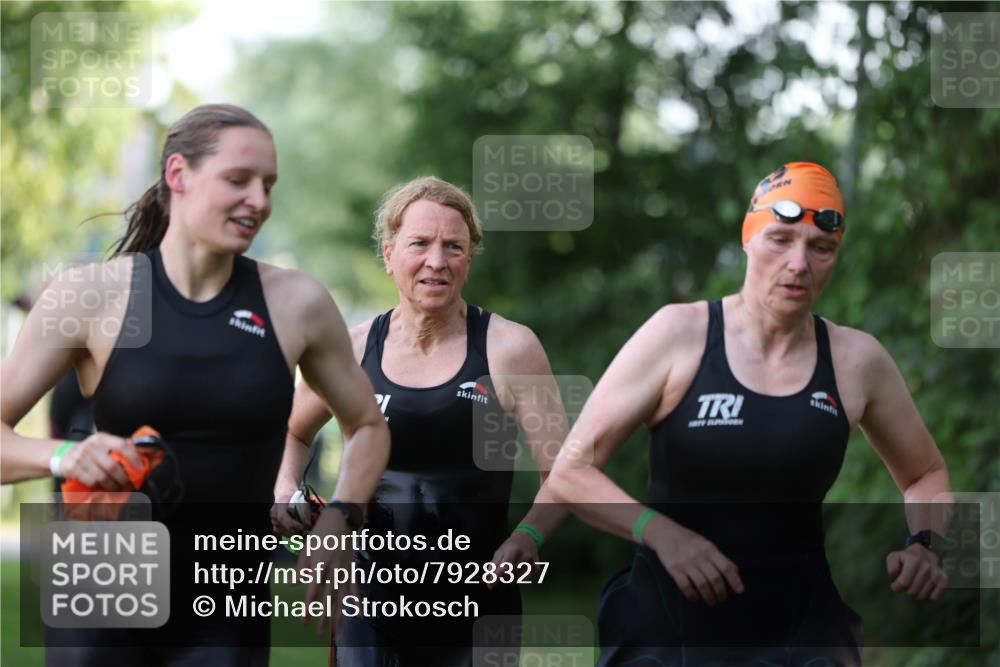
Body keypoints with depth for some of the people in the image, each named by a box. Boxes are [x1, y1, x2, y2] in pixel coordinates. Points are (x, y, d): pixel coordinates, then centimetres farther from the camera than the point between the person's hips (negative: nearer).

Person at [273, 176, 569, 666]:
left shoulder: (509, 348, -5)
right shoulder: (353, 349, 2)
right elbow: (293, 431, 21)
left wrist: (528, 535, -23)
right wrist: (285, 493, 2)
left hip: (475, 603, -1)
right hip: (369, 596, 1)